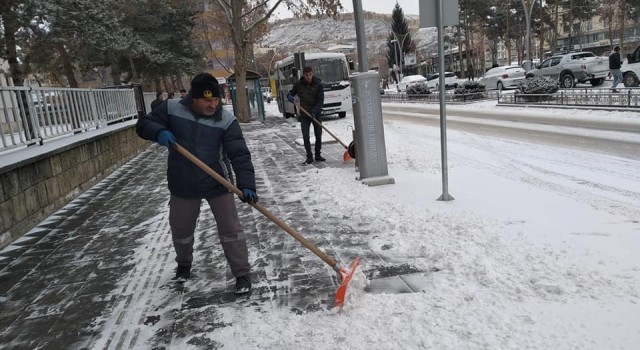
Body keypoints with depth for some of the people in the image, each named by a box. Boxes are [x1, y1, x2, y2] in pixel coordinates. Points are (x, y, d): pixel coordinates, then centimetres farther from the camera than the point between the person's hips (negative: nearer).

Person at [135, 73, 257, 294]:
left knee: (230, 229, 0)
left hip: (218, 185, -2)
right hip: (183, 186, 3)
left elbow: (240, 155, -23)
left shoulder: (226, 120, -17)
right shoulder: (172, 109, -11)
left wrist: (246, 185, -36)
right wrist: (159, 132, -28)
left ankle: (242, 274, 15)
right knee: (180, 230, 19)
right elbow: (143, 125, -4)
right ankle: (184, 264, 48)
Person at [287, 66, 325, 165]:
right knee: (305, 137, -4)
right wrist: (289, 96, -11)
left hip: (316, 114, -1)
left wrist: (314, 111, -23)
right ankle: (309, 157, 4)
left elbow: (320, 100, -11)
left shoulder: (318, 84, -8)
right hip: (304, 114, 1)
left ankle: (318, 155, 21)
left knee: (318, 135, 6)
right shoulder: (299, 84, -1)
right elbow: (291, 92, 14)